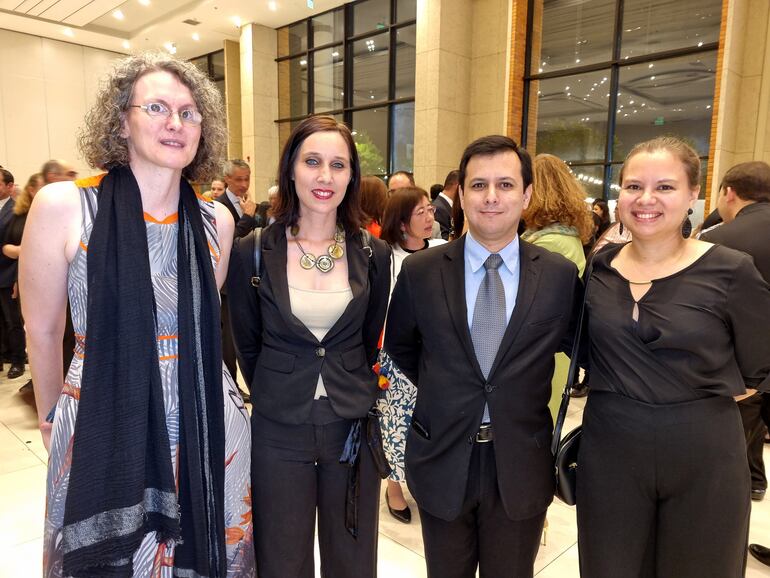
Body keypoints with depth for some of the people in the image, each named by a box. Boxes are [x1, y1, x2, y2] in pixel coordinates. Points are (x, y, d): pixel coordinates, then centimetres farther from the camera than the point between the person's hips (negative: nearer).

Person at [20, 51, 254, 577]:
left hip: (206, 425, 3)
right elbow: (43, 332, 0)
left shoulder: (217, 220, -1)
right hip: (103, 425, -2)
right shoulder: (61, 207, -11)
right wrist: (50, 419, 10)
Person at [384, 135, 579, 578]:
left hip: (521, 465, 0)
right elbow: (399, 346, 9)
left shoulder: (560, 275, -7)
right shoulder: (420, 271, -7)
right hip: (443, 460, 1)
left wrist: (521, 399, 3)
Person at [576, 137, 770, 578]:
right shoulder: (597, 268, -1)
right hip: (608, 454, 2)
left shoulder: (730, 270, -9)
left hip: (704, 458, -2)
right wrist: (622, 398, 4)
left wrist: (703, 400, 0)